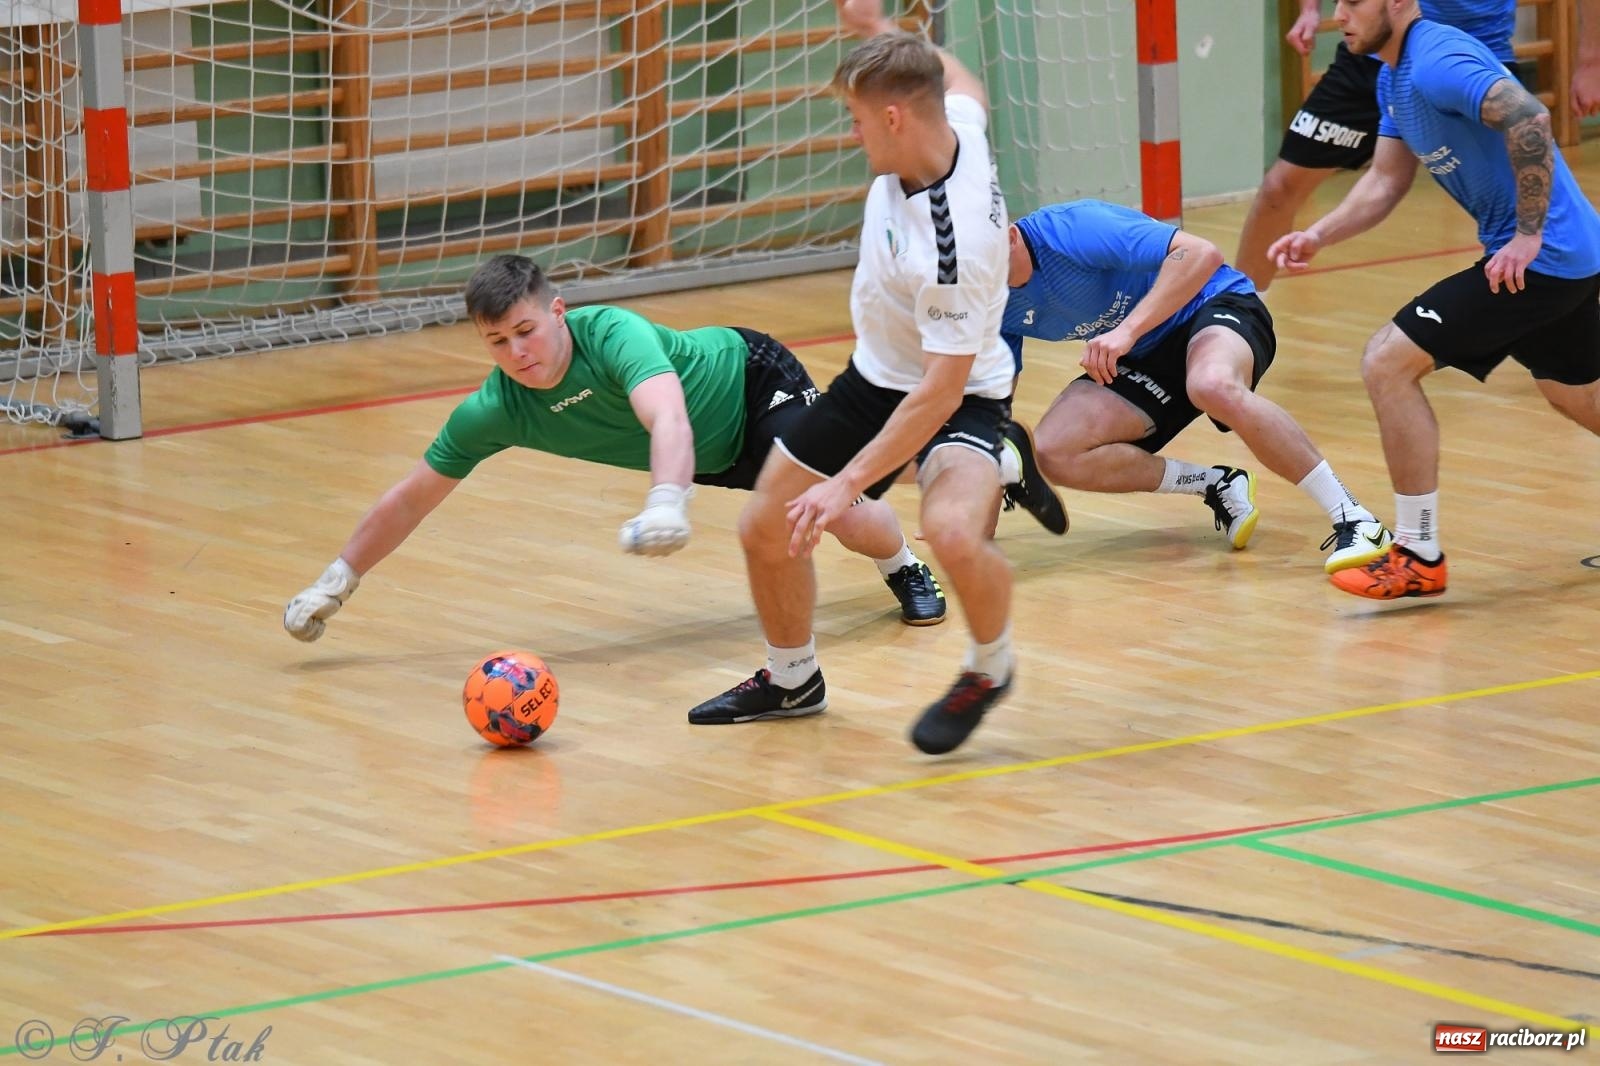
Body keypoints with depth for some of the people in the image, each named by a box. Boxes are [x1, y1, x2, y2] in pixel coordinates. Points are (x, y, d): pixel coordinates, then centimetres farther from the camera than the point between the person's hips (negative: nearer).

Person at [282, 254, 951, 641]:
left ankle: (905, 568, 15)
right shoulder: (496, 410, -24)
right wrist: (336, 584, -13)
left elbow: (669, 419, -60)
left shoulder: (613, 334, -41)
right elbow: (411, 499, -13)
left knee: (845, 518, -19)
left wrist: (667, 505, -78)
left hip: (752, 379, -6)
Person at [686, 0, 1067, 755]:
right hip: (875, 375, 9)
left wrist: (849, 482, -31)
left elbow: (941, 390, -33)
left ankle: (989, 670, -6)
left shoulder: (953, 243, -38)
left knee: (953, 531, -37)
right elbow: (961, 82, 12)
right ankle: (792, 680, 40)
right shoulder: (953, 121, -17)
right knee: (766, 530, 13)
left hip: (958, 397, -9)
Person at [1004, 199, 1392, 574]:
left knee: (1213, 385, -42)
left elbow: (1200, 253, -32)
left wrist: (1127, 330, -38)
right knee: (1054, 454, -17)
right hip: (1143, 358, 7)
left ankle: (1354, 520, -35)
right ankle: (1217, 486, -2)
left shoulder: (1071, 229, -25)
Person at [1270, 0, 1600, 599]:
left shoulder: (1434, 63, -21)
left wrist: (1528, 236, -29)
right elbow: (1386, 180, 16)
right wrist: (1317, 236, 1)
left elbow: (1528, 119, -34)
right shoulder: (1392, 76, 12)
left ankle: (1418, 557, -5)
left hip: (1539, 256, -11)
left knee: (1388, 363, -12)